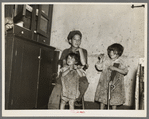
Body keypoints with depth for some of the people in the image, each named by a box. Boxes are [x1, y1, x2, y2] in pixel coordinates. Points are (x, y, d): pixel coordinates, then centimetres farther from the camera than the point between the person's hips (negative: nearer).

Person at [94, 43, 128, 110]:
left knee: (114, 99, 7)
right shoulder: (106, 59, -2)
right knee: (102, 97, 10)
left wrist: (115, 68, -26)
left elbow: (125, 71, -18)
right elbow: (99, 67, 2)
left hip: (115, 83, -2)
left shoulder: (120, 62, -9)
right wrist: (101, 59, -10)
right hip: (104, 82, 2)